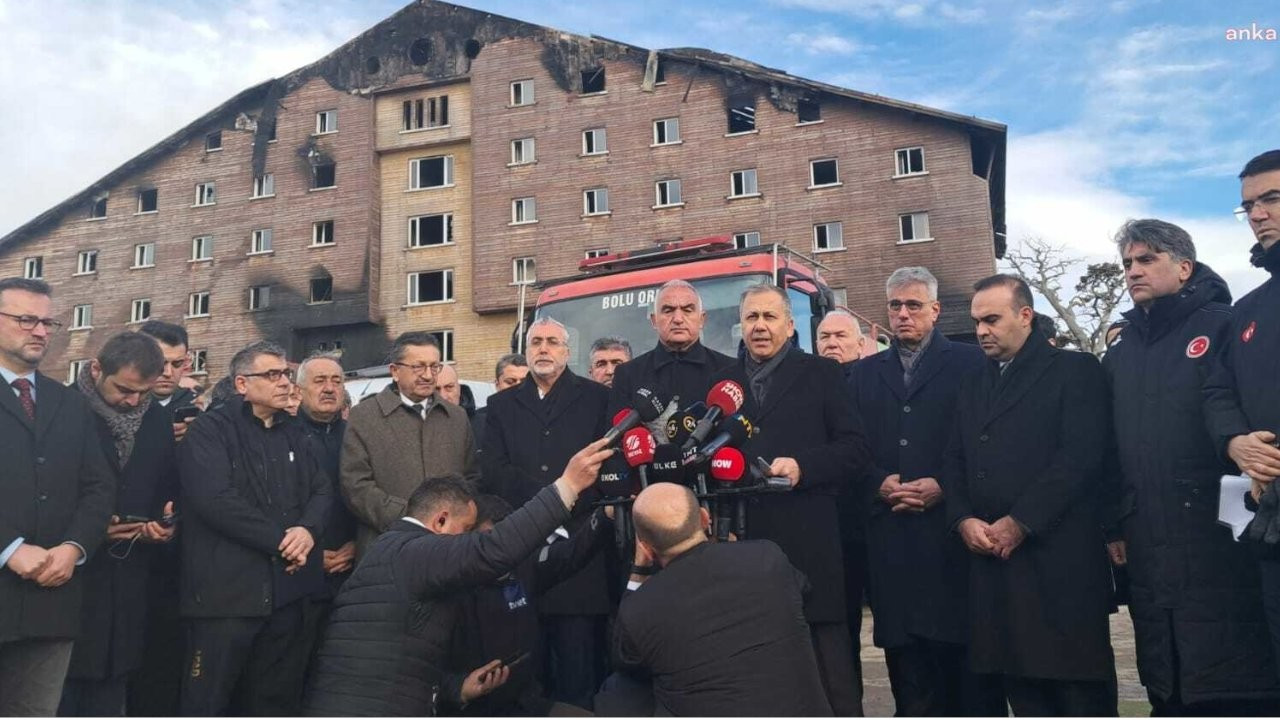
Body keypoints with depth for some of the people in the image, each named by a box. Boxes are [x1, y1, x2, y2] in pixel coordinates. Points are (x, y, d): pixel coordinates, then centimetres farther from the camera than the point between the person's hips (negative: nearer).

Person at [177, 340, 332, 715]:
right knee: (207, 702, 3)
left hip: (289, 588, 6)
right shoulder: (210, 429, -3)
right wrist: (280, 541, -13)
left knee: (278, 700, 14)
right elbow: (216, 499, -16)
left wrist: (308, 529, -11)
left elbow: (321, 490, 11)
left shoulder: (295, 433, 17)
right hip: (228, 589, -6)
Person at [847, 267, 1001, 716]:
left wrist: (944, 487, -10)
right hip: (891, 536, 3)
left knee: (964, 648, 0)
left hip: (952, 528, -2)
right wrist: (880, 484, -5)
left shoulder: (969, 363, 7)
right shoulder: (864, 373, 17)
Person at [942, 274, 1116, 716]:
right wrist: (964, 520, -3)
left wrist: (1019, 523, -14)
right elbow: (954, 464, 15)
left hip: (1058, 558, -5)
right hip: (991, 560, 5)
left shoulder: (1075, 371, 1)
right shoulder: (972, 387, 20)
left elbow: (1080, 457, -11)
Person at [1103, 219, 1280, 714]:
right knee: (1169, 689, 12)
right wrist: (1114, 524, 11)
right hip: (1150, 556, 6)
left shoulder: (1224, 327, 0)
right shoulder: (1119, 357, 16)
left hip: (1222, 547, -5)